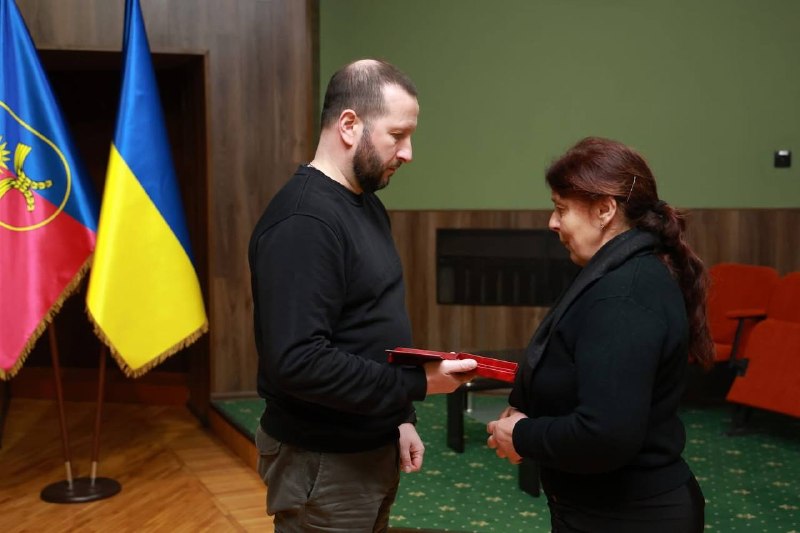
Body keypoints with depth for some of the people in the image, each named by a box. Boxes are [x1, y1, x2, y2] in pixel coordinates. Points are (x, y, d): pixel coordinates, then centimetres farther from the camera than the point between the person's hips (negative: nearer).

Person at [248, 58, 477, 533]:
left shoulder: (367, 204, 9)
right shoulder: (302, 222, -22)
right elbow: (298, 362, -29)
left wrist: (400, 417, 11)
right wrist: (416, 383, -24)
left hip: (372, 448, 9)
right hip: (323, 463, -9)